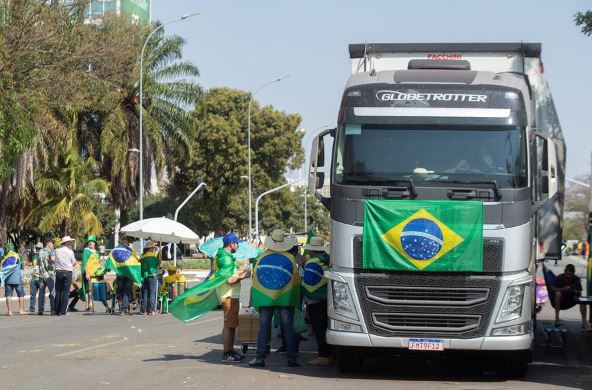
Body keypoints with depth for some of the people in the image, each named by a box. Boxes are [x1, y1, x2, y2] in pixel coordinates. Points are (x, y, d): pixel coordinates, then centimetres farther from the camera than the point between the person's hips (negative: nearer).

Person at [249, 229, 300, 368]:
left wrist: (255, 299, 14)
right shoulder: (290, 258, -3)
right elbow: (296, 279, -2)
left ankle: (260, 358, 2)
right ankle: (291, 358, 0)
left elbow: (255, 276, 5)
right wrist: (296, 299, 8)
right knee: (288, 328, 2)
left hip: (265, 298, 1)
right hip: (285, 298, -1)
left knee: (263, 328, 5)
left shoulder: (262, 257, 2)